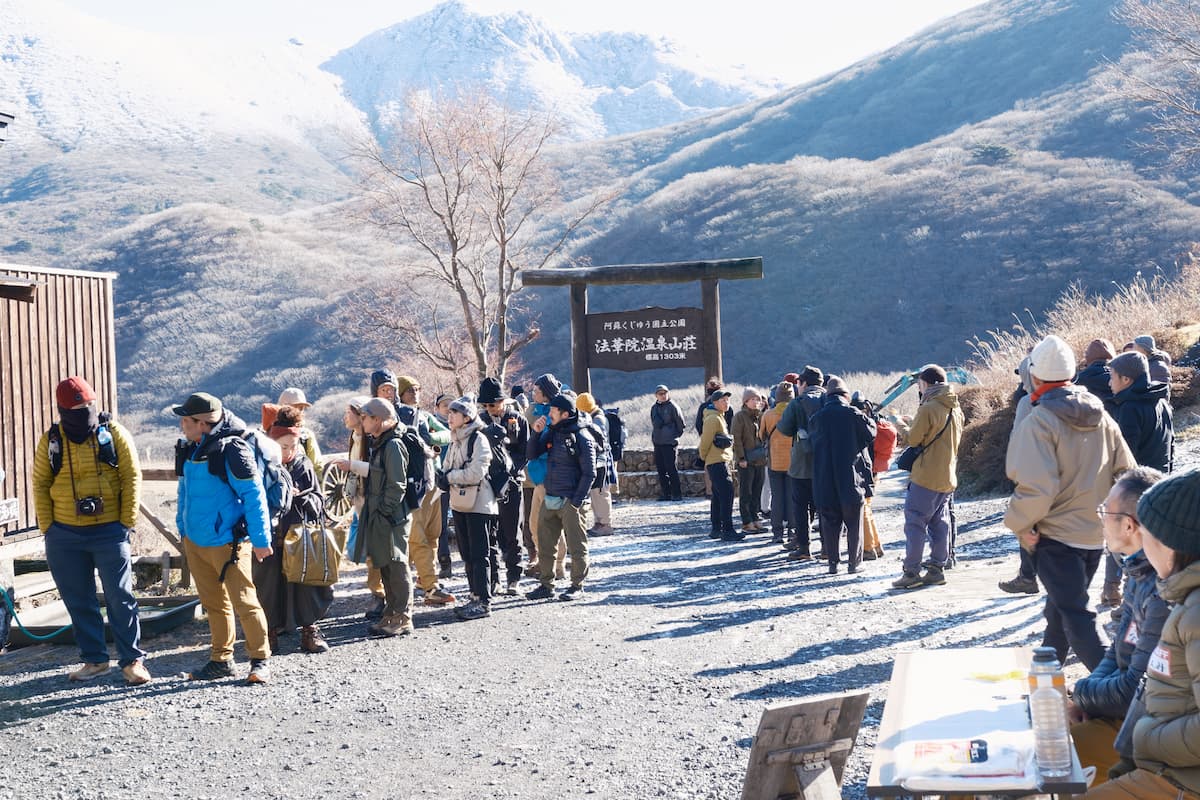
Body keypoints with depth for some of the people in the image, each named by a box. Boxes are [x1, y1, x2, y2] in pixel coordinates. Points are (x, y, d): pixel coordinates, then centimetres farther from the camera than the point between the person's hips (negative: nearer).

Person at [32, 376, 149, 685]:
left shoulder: (113, 433, -2)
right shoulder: (50, 440, 3)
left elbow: (132, 477, -1)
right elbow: (40, 485, 8)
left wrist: (127, 522, -6)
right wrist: (47, 528, 1)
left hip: (109, 531, -2)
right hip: (64, 535, 3)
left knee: (120, 597, -2)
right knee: (79, 601, 9)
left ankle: (132, 660, 7)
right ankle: (95, 660, 21)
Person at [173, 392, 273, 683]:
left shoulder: (230, 450, -17)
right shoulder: (189, 450, 8)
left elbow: (254, 495, -17)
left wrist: (260, 539, -17)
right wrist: (182, 527, 19)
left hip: (226, 543, -8)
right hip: (194, 541, 8)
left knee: (244, 602, -3)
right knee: (214, 604, 16)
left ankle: (261, 660, 8)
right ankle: (221, 660, 25)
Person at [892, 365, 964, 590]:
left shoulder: (928, 408, -15)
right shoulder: (956, 409, 10)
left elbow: (913, 439, -11)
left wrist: (910, 427, 9)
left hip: (926, 476, -8)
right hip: (948, 476, 8)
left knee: (915, 522, -3)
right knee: (939, 523, 13)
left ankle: (911, 572, -4)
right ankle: (936, 569, 15)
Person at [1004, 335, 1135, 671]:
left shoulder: (1039, 422, -17)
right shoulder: (1101, 417, 5)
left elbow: (1036, 486, -25)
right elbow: (1127, 473, 8)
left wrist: (1020, 523, -10)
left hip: (1057, 534, -8)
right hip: (1096, 533, 8)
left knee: (1074, 616, -5)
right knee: (1059, 608, 23)